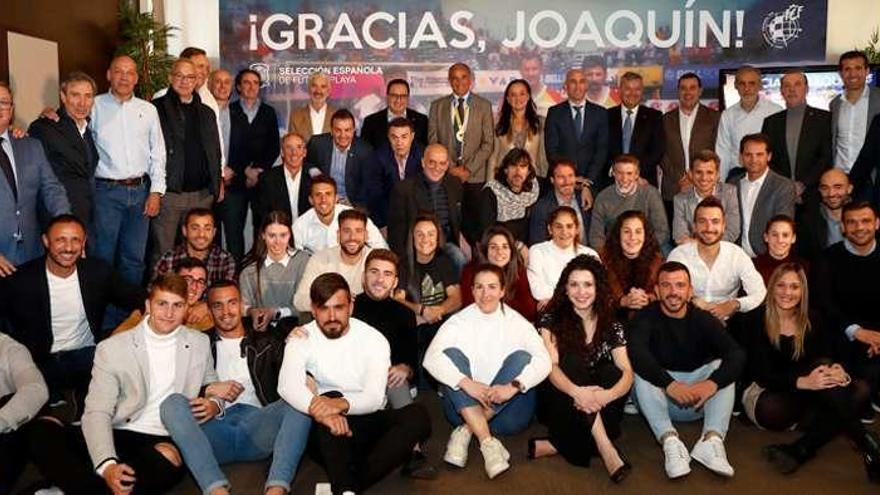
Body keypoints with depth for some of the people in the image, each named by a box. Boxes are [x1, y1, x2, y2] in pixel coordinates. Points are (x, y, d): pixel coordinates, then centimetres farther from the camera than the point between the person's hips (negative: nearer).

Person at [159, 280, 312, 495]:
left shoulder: (266, 342, 22)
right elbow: (180, 388, 12)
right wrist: (208, 391, -4)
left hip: (258, 424, 0)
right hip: (215, 426, 0)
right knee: (173, 402, -26)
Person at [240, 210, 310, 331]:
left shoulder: (302, 260, -4)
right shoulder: (250, 265, 2)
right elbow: (244, 304, 2)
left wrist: (276, 313, -19)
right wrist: (252, 311, -19)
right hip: (260, 326, 1)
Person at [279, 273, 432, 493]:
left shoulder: (374, 339, -5)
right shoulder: (301, 340, -4)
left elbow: (374, 397, -17)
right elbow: (287, 386, -23)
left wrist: (343, 404, -40)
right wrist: (318, 409, -45)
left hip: (370, 421, 1)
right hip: (332, 433, -1)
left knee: (418, 415, -27)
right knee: (329, 404, -33)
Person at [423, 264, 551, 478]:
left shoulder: (517, 323, 2)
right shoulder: (458, 322, 1)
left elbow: (543, 361, -13)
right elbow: (431, 358, -15)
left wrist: (513, 386, -30)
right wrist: (466, 383, -29)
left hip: (506, 408, 0)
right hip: (465, 407, 0)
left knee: (522, 357, -20)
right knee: (452, 354, -21)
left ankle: (465, 432, -23)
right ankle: (487, 442, -33)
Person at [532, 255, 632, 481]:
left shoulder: (611, 326, 1)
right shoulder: (552, 320, -5)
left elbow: (627, 373, -10)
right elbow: (550, 366, -17)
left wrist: (606, 396, -33)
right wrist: (576, 392, -39)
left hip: (598, 410, 2)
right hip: (562, 400, -2)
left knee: (612, 373, -26)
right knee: (574, 361, -28)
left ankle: (556, 445, -29)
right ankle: (607, 450, -37)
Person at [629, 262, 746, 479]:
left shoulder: (703, 319, -1)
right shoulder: (646, 317, -7)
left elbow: (737, 355, -16)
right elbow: (636, 353, -28)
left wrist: (712, 382, -35)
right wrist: (670, 385, -39)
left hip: (699, 403, 2)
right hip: (660, 401, -2)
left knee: (722, 365, -19)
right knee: (641, 370, -27)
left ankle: (712, 440, -34)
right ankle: (670, 441, -39)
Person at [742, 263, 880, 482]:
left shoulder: (812, 322, 6)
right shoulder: (757, 320, -9)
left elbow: (834, 358, -2)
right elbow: (761, 375, -16)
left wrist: (839, 371, -27)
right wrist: (802, 382, -32)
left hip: (802, 398, 6)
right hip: (766, 397, -6)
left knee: (860, 389, -19)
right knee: (821, 364, -27)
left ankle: (801, 449, -34)